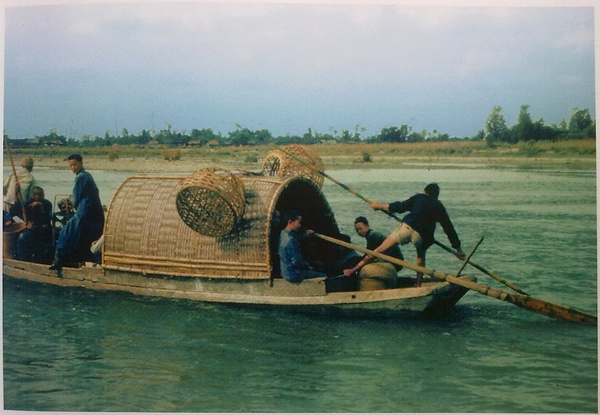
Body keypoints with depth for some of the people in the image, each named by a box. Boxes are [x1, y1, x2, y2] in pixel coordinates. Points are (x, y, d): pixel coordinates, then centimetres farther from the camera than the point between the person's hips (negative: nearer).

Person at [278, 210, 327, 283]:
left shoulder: (283, 233, 1)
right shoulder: (290, 240, -28)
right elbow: (296, 262, -26)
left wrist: (305, 234, 13)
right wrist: (307, 265, -9)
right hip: (294, 276, -10)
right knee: (324, 277, -3)